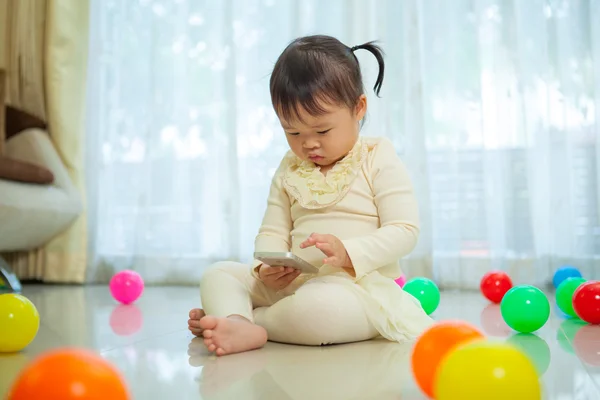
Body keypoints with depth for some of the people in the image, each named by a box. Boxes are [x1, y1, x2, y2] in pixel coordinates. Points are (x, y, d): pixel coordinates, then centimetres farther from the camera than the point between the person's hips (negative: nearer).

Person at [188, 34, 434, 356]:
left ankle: (240, 318, -14)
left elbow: (404, 232, -7)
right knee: (217, 275, -6)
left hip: (359, 285, -5)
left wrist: (347, 253, -23)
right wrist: (266, 269, -10)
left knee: (312, 305, -38)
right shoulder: (289, 169, 15)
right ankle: (241, 326, -33)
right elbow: (272, 232, 13)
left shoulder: (379, 160, 0)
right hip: (293, 284, 6)